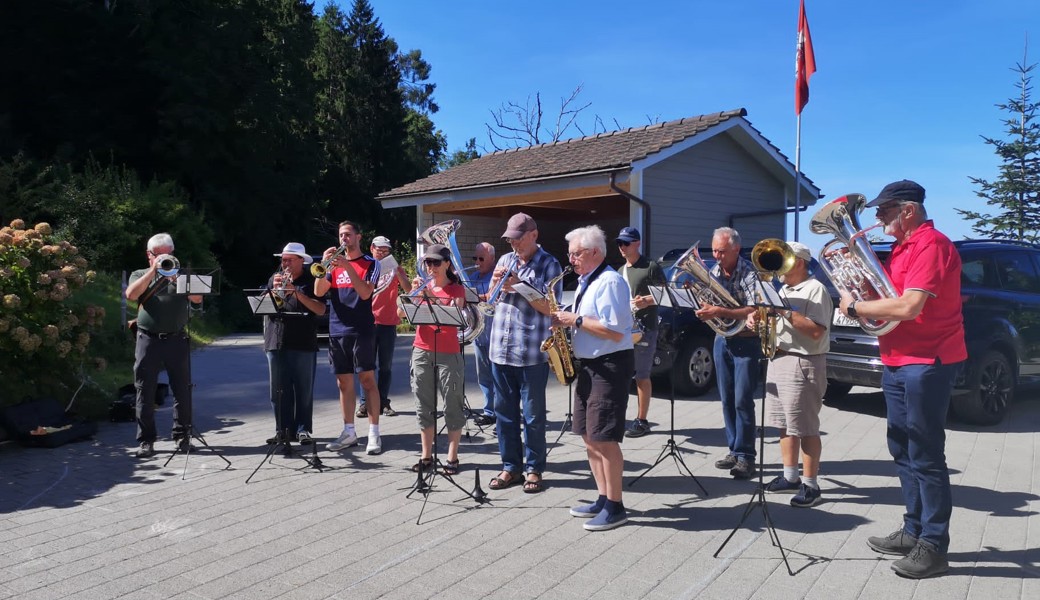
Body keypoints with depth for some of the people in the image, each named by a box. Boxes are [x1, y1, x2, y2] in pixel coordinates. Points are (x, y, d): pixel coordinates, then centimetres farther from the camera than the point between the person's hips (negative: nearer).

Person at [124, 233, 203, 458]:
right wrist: (153, 271, -9)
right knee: (145, 391, 1)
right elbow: (131, 295, -6)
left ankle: (182, 435, 13)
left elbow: (197, 298, -1)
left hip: (177, 340, 0)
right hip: (148, 340, 0)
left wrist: (176, 278, -11)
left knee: (182, 389, 2)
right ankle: (146, 440, 8)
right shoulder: (140, 275, 15)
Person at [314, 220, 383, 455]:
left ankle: (374, 433, -2)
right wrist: (324, 264, -10)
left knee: (367, 379, -5)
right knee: (344, 382, 8)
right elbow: (318, 291, 2)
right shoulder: (334, 264, 14)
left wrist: (348, 266, -19)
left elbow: (365, 293, -13)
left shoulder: (371, 263, 1)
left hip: (362, 330, -5)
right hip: (337, 331, 5)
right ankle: (349, 432, 16)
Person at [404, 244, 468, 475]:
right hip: (422, 352, 4)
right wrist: (416, 294, -12)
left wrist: (430, 295, -22)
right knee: (424, 405, 8)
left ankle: (452, 458, 6)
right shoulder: (423, 286, 10)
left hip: (448, 353, -4)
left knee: (452, 406, -1)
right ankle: (426, 456, 16)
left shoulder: (456, 289, 0)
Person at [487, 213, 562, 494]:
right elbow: (492, 301, 18)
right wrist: (496, 282, -2)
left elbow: (550, 308, -11)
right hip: (500, 350, 6)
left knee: (533, 415, 3)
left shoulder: (549, 265, -3)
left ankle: (534, 469, 16)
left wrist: (520, 286, -16)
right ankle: (511, 467, 22)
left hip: (532, 353, -6)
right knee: (504, 412, 11)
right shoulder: (505, 261, 14)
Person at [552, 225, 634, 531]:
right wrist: (566, 323, 4)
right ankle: (603, 499, 23)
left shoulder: (610, 281, -15)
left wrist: (575, 320, -16)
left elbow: (615, 331, -23)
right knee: (589, 436, 12)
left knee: (604, 438, -7)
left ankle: (615, 507, 3)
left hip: (610, 366, -10)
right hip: (589, 364, 10)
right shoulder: (585, 282, 15)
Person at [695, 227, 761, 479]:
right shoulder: (713, 271, 6)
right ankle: (734, 451, 20)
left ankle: (746, 457, 1)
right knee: (727, 400, 10)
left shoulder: (750, 273, -14)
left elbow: (754, 311, -22)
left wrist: (721, 312, -32)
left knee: (743, 401, -6)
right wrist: (705, 309, -11)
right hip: (722, 339, 6)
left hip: (746, 342, -6)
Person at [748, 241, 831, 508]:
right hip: (778, 360, 9)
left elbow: (816, 332, -22)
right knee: (785, 425, 14)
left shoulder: (815, 290, -11)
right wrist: (759, 319, 2)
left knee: (805, 429, -3)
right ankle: (790, 477, 24)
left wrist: (786, 311, -22)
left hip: (802, 364, -9)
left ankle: (810, 485, 5)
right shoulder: (784, 290, 17)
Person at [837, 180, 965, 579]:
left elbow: (908, 307, -25)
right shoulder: (903, 247, 16)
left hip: (927, 363, -10)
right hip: (899, 363, 10)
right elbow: (884, 294, 16)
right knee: (903, 451, 14)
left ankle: (934, 547, 4)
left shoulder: (931, 244, -15)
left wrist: (855, 307, -14)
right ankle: (914, 531, 25)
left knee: (926, 456, -4)